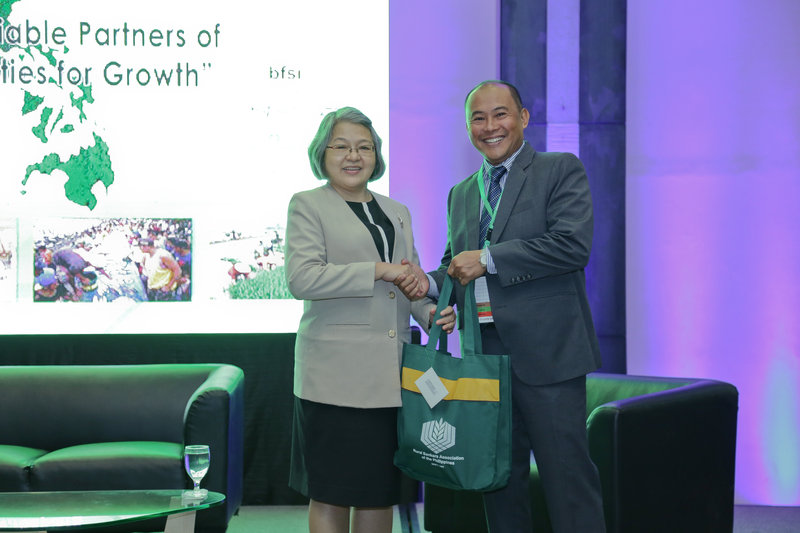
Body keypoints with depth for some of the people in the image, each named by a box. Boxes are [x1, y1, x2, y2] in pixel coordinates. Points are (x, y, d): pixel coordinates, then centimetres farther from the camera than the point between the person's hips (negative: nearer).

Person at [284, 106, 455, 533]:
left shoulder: (397, 212, 20)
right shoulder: (308, 205, 2)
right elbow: (301, 278, -12)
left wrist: (431, 313, 1)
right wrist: (377, 271, -16)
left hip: (389, 375, 6)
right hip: (336, 373, -5)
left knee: (380, 490, 9)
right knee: (331, 494, -1)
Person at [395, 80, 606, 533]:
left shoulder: (562, 171, -1)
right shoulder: (461, 194, 19)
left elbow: (573, 245, -15)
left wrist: (488, 258, -15)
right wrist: (429, 283, 0)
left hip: (546, 352, -6)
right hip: (485, 355, 6)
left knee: (568, 478, -4)